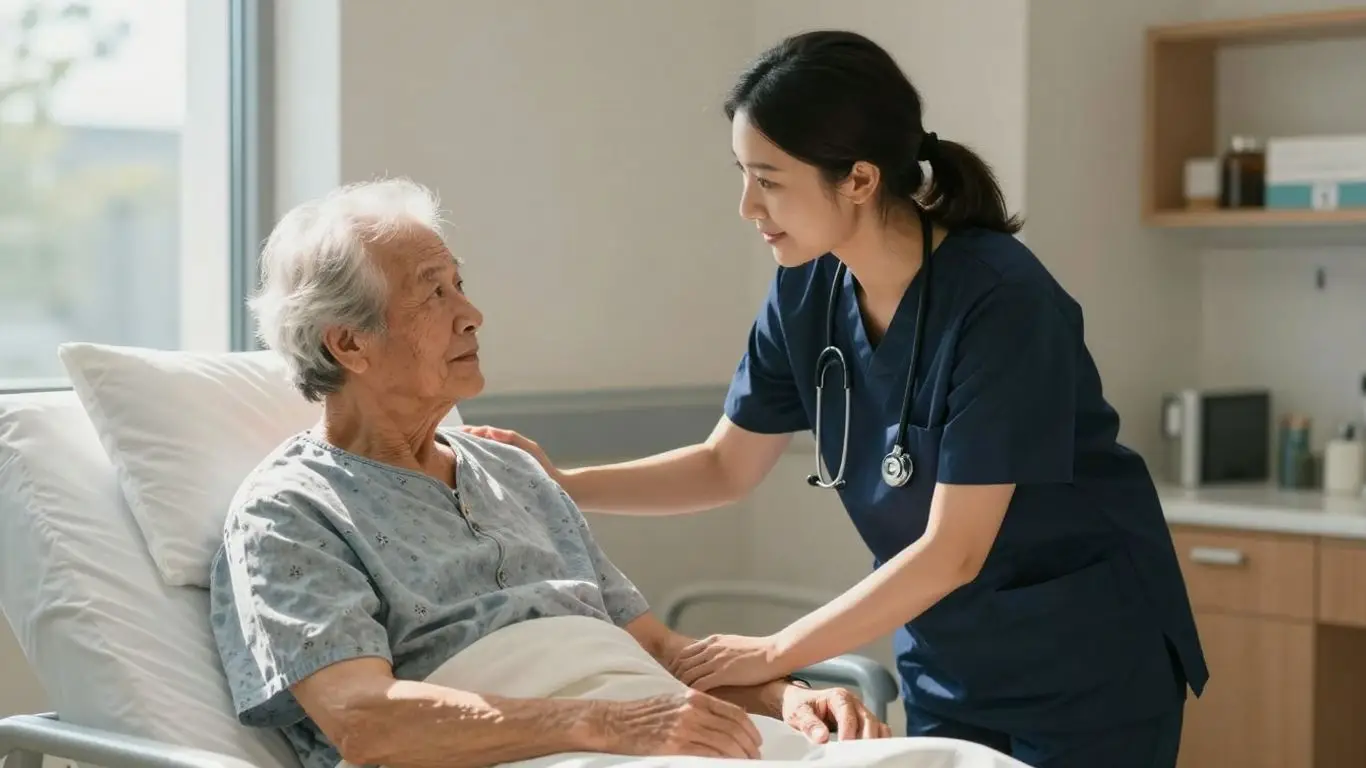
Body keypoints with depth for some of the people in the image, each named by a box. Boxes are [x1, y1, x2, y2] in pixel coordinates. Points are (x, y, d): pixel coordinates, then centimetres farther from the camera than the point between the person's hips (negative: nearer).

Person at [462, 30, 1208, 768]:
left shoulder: (1001, 299, -25)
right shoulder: (806, 295, -6)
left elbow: (952, 551, -24)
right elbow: (725, 468, 7)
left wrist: (775, 654, -21)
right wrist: (561, 485, -6)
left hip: (1087, 658, -5)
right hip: (946, 661, 5)